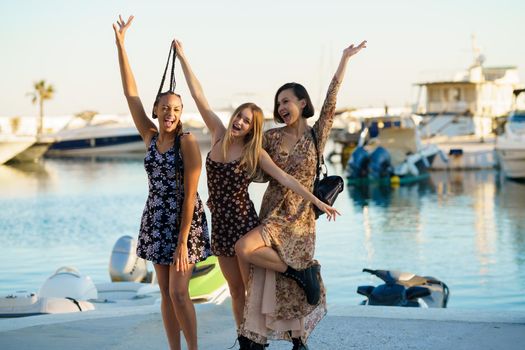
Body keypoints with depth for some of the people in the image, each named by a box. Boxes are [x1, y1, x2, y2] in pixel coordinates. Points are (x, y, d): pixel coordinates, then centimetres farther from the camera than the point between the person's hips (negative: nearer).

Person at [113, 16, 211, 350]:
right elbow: (131, 94, 0)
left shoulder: (188, 141, -13)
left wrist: (183, 240, -18)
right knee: (166, 293, 9)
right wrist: (120, 45, -5)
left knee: (178, 293, -9)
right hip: (156, 219, 6)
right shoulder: (151, 137, 2)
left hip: (184, 219, -6)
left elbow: (190, 193, -15)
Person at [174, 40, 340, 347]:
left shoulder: (255, 152, -7)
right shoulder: (219, 135, 1)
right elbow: (199, 97, 2)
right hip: (220, 223, 4)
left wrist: (317, 201, -14)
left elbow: (284, 178, -8)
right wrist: (183, 58, 3)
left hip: (244, 221, -4)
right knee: (236, 289, 11)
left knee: (253, 287, -1)